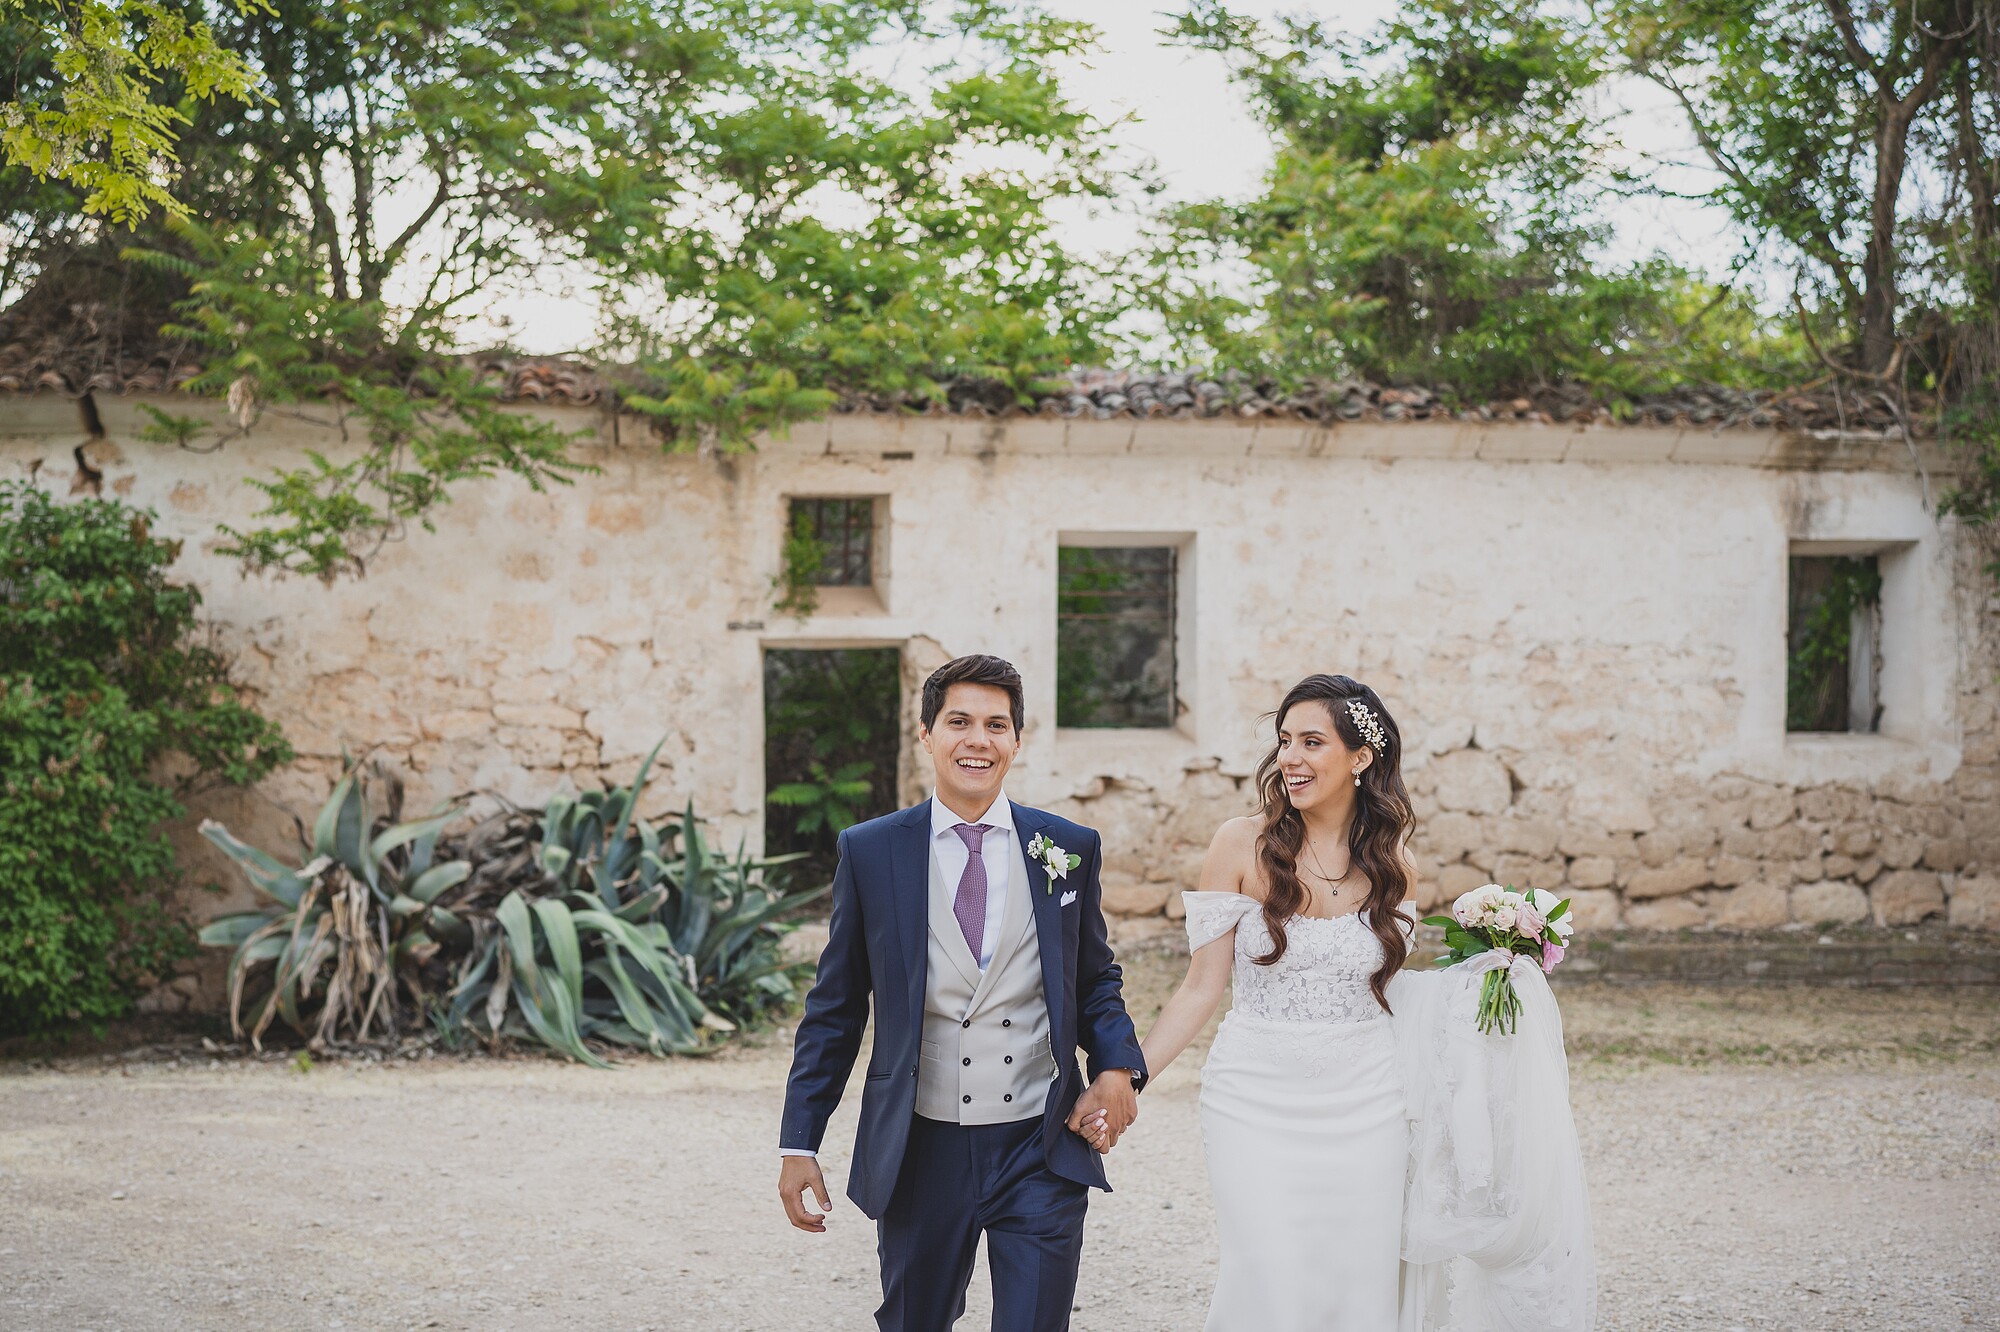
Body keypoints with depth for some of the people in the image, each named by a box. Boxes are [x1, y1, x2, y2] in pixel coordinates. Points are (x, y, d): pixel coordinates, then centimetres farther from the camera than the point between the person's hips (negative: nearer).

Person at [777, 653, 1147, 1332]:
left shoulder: (1068, 849, 3)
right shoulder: (869, 851, 0)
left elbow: (1096, 978, 13)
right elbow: (833, 1010, 4)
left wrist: (1117, 1066, -8)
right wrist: (799, 1143, 1)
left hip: (1041, 1153, 0)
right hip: (919, 1150, 0)